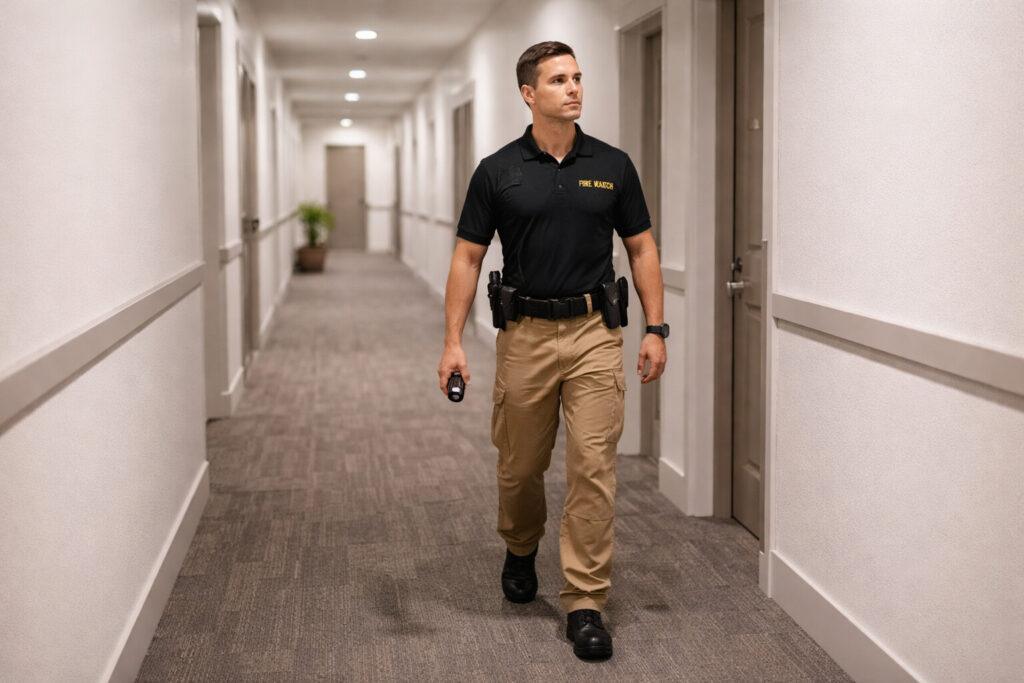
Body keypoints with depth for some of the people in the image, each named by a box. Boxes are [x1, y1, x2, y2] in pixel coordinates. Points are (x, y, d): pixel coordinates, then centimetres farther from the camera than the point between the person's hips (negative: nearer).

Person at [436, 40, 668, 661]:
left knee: (594, 466, -6)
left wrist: (656, 329, -1)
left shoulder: (612, 165, 3)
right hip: (524, 333, 0)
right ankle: (521, 550, 43)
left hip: (595, 331, 0)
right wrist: (454, 341, -5)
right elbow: (468, 258, 2)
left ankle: (585, 603, 1)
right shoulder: (497, 171, -1)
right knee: (520, 466, 12)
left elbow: (642, 248, 7)